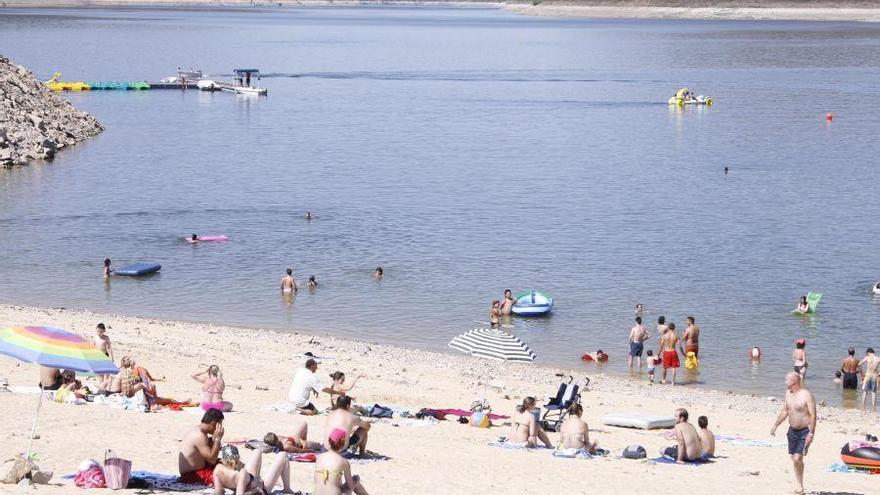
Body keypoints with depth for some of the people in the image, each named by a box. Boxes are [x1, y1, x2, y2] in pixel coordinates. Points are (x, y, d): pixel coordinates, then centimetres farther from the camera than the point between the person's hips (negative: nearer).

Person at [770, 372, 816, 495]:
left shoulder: (806, 395, -17)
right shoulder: (788, 393, 7)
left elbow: (813, 415, -18)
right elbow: (785, 411, 19)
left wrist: (811, 433, -23)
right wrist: (775, 425, 16)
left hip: (805, 431, -8)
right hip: (792, 430, 8)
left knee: (797, 458, -16)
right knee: (794, 458, 11)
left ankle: (800, 485, 0)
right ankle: (798, 484, 23)